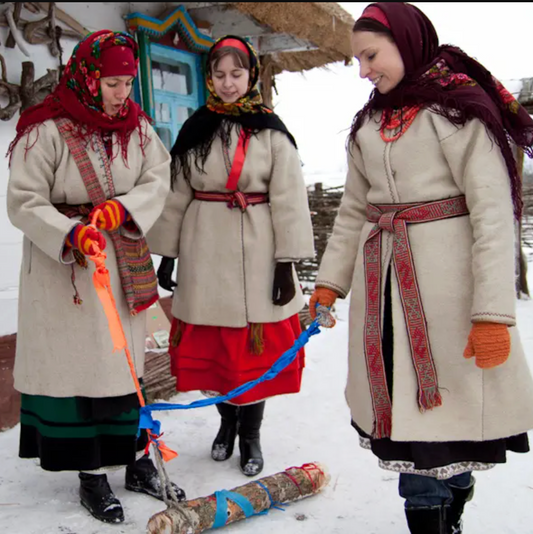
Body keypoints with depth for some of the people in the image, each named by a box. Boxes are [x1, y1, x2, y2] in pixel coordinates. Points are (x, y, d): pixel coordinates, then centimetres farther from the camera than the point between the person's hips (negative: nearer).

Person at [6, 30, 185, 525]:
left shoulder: (136, 127, 5)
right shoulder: (47, 131, -12)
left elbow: (158, 179, 1)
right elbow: (24, 203, -13)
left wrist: (124, 207, -18)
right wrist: (72, 234, -28)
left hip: (124, 264, 5)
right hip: (62, 265, -5)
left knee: (126, 361, 13)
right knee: (79, 363, 0)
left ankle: (138, 461, 26)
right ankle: (92, 475, 13)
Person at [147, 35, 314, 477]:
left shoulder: (271, 132, -1)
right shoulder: (194, 132, 8)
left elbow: (288, 199, -4)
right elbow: (177, 196, 9)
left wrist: (287, 262, -9)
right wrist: (167, 254, 7)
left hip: (256, 255, -2)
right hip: (205, 254, 2)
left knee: (258, 348, 3)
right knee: (213, 345, 9)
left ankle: (251, 433, 20)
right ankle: (227, 421, 31)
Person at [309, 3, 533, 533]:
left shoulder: (456, 106, -7)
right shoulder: (369, 122, 15)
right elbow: (354, 210, 18)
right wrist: (330, 281, 12)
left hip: (446, 276, -6)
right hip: (384, 283, 6)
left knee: (450, 400, -2)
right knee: (404, 408, 7)